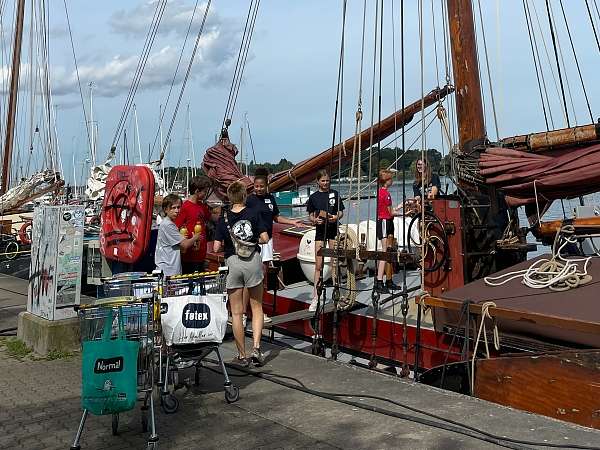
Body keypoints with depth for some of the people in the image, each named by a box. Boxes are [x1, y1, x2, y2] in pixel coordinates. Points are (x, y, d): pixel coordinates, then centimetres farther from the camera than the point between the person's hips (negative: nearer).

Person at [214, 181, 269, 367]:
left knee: (236, 313, 8)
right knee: (257, 308, 14)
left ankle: (242, 356, 13)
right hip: (253, 261, 0)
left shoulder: (224, 218, -2)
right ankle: (256, 348, 2)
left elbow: (216, 248, -6)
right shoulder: (253, 214, -3)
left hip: (233, 263, 0)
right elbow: (265, 238, -7)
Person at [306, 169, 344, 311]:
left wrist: (336, 217, -14)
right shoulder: (313, 197, 5)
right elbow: (310, 216, 8)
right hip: (320, 231, 0)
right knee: (318, 266, -3)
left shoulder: (335, 194, 5)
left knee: (335, 263, 5)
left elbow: (341, 212, 7)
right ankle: (315, 298, 1)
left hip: (333, 230, 0)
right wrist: (315, 220, -14)